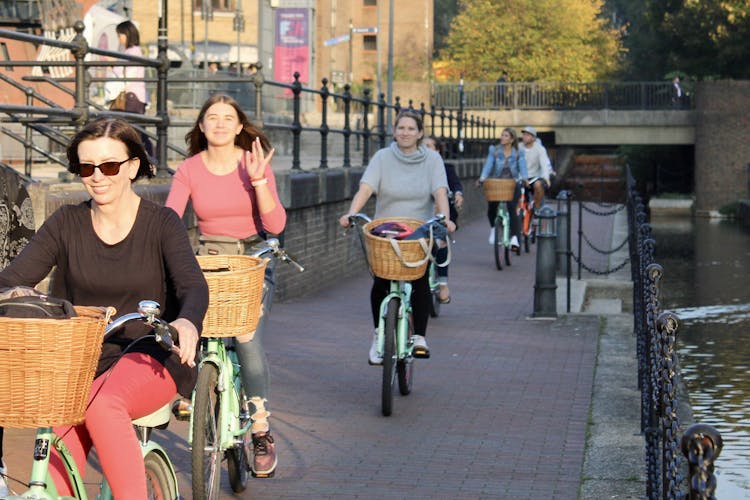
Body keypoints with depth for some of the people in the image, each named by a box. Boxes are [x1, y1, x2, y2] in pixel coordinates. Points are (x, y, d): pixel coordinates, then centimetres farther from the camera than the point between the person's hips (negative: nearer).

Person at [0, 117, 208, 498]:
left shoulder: (161, 223, -2)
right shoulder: (66, 224, 6)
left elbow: (193, 285, -16)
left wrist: (187, 322, -41)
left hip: (150, 357, -2)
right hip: (81, 363, 3)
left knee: (101, 403, -36)